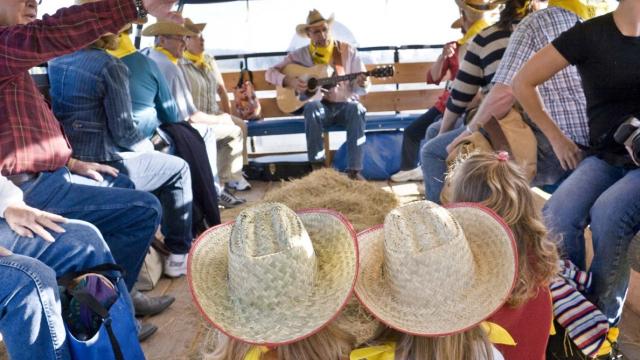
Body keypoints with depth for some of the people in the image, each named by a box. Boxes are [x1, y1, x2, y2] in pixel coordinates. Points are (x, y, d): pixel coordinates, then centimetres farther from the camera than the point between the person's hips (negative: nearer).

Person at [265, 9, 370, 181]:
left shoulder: (348, 51, 3)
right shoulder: (300, 55, 4)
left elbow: (360, 89, 2)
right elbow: (270, 73, 3)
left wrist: (362, 83, -23)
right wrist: (288, 80, -16)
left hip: (344, 104, 0)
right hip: (319, 104, 0)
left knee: (357, 109, -34)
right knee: (311, 108, -35)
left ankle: (354, 170, -30)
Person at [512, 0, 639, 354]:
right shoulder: (590, 34, 1)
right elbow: (522, 83, 4)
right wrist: (557, 138, 5)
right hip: (605, 157, 1)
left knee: (606, 212, -32)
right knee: (557, 215, -30)